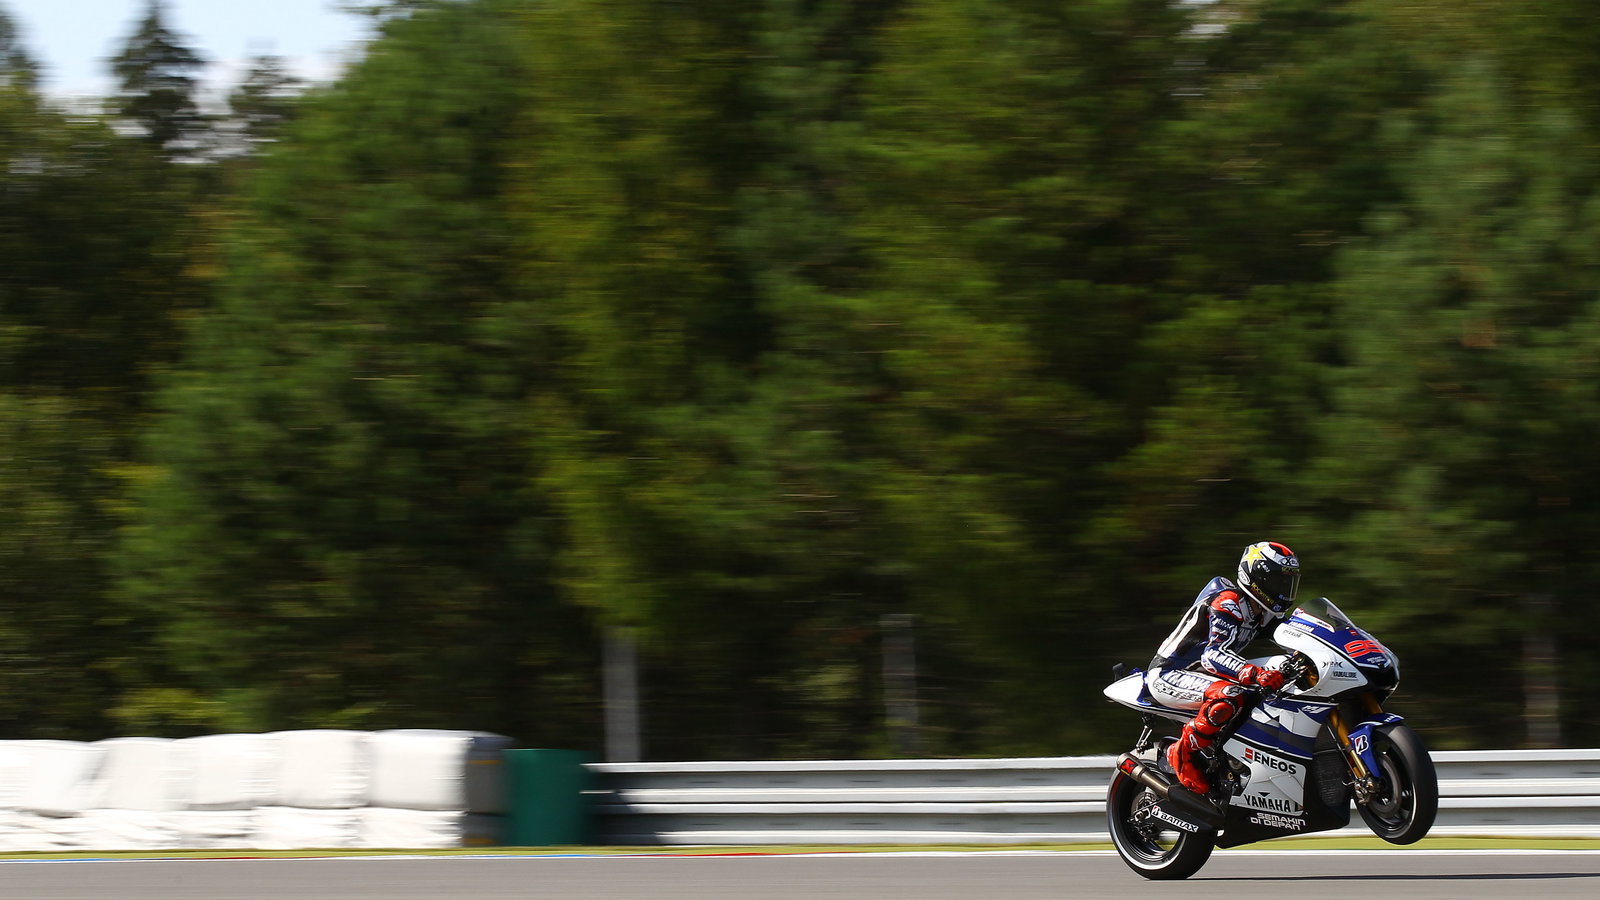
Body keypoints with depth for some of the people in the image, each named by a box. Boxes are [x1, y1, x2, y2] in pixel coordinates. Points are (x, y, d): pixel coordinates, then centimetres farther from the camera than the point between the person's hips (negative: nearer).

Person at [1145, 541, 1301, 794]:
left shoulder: (1262, 612, 8)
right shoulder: (1227, 602, -21)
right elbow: (1213, 654, -34)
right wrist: (1255, 675, -51)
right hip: (1168, 675, -10)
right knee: (1229, 696, -38)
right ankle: (1183, 754, -23)